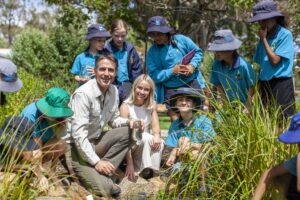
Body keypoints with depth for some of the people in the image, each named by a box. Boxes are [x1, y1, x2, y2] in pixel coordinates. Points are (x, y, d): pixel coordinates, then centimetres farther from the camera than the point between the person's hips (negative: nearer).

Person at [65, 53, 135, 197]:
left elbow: (113, 120, 13)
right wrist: (96, 161, -28)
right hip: (76, 147, -8)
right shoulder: (83, 94, -23)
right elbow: (78, 134, -27)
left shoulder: (113, 91, 1)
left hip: (95, 142, 8)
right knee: (103, 188, -24)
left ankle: (104, 173, -9)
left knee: (128, 132, -12)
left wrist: (128, 122, -10)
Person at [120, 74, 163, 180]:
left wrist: (157, 135, -34)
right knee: (146, 137, -31)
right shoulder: (126, 106, -17)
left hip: (145, 145, 4)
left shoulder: (152, 104, 0)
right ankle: (144, 170, -23)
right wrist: (129, 163, -29)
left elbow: (155, 125, -6)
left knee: (159, 142, -26)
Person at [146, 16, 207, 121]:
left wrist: (192, 65, -15)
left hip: (192, 83, 0)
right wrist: (172, 71, -19)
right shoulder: (152, 52, -2)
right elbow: (154, 75, -7)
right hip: (171, 89, 0)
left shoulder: (181, 40, -2)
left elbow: (198, 52, 4)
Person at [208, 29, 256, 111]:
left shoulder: (244, 65, -23)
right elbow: (218, 85, 0)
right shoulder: (216, 65, -14)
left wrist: (246, 109, -12)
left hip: (246, 104, -3)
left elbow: (251, 88, -14)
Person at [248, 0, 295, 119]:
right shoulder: (264, 37, 11)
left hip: (281, 85, -7)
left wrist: (264, 39, -9)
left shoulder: (285, 35, -8)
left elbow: (275, 60, -15)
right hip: (265, 85, 7)